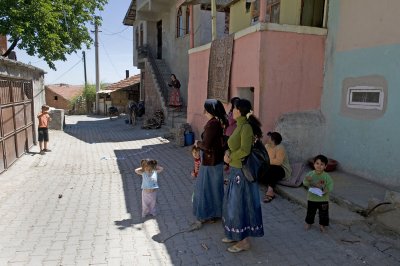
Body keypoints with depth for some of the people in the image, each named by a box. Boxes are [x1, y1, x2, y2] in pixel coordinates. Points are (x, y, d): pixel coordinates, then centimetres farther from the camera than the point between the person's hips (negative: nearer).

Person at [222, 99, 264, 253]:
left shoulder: (246, 127, -19)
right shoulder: (239, 126, 8)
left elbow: (245, 150, -28)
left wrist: (231, 157, -13)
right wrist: (227, 153, -4)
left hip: (242, 172, -9)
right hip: (235, 171, 9)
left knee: (241, 204, 3)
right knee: (233, 203, 19)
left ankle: (244, 241, 19)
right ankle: (236, 235, 35)